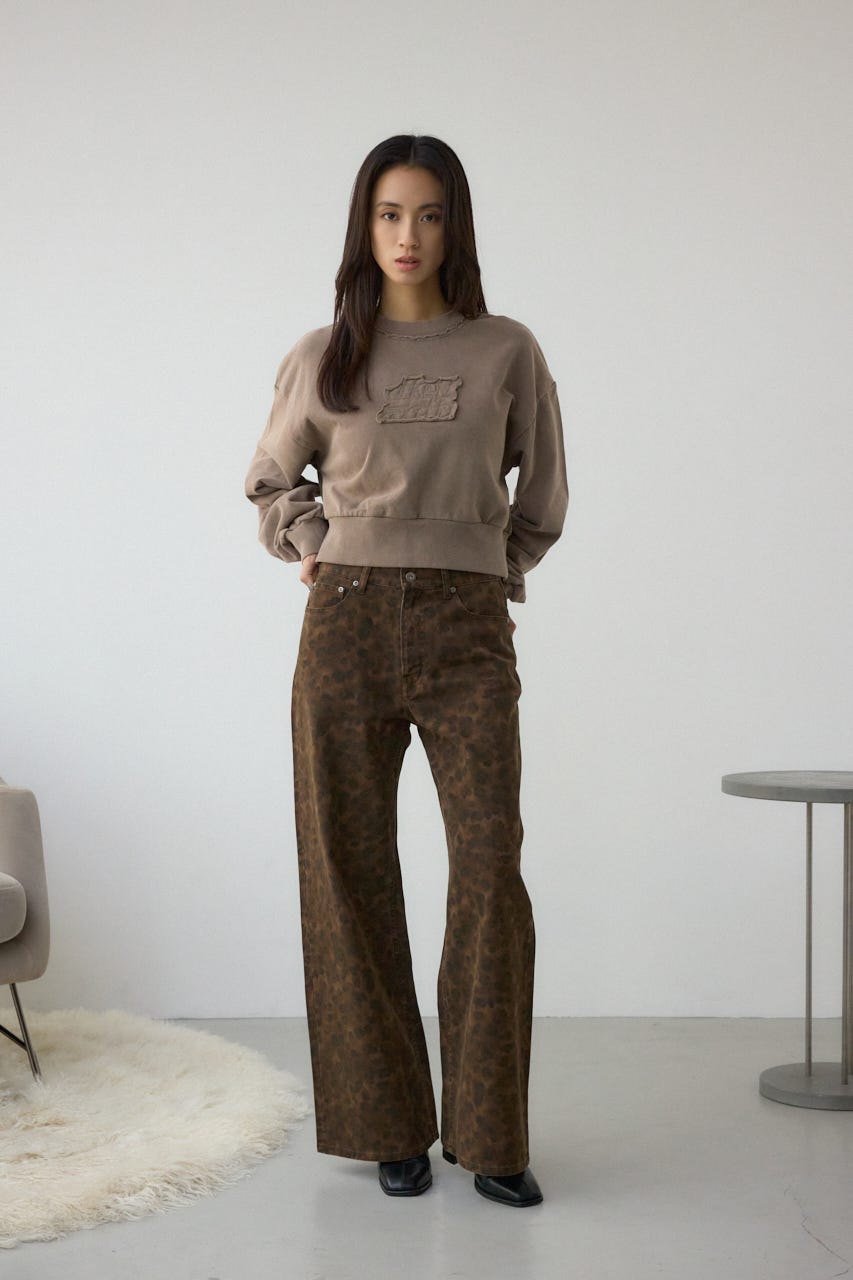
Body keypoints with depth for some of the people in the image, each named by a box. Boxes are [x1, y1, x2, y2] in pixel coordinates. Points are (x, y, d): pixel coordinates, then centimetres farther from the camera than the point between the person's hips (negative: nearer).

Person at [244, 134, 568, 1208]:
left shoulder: (506, 353, 7)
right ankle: (389, 1127, 12)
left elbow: (542, 496, 19)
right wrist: (312, 547, 9)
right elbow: (271, 481, 24)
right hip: (346, 622, 1)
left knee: (490, 862, -11)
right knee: (351, 872, 1)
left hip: (466, 627, -1)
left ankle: (491, 1136, 0)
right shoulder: (320, 359, 9)